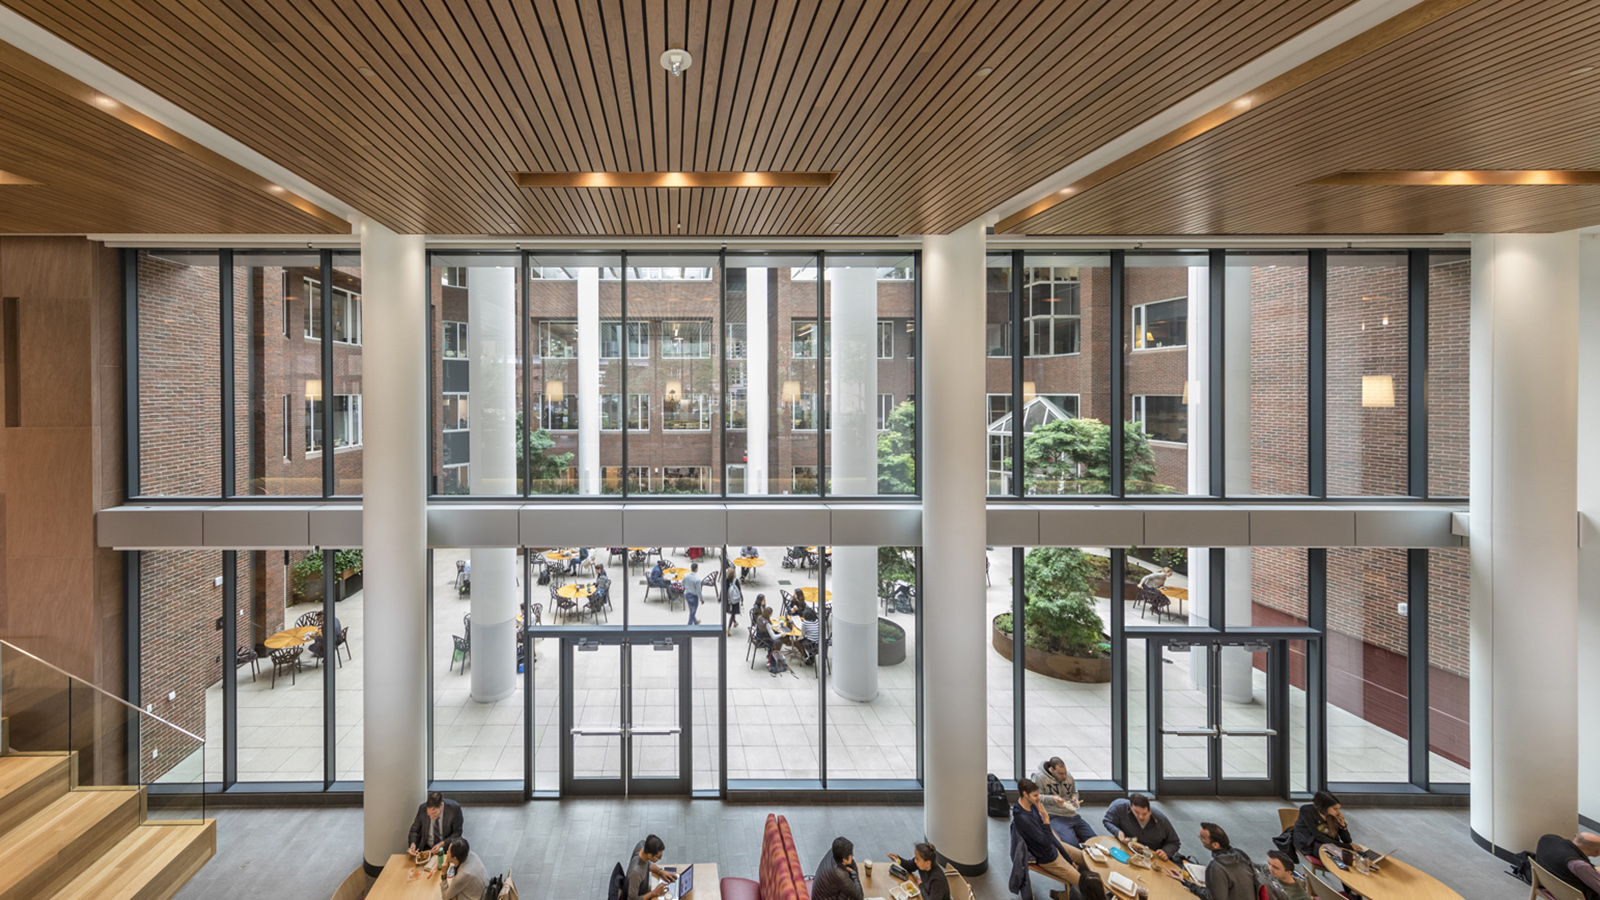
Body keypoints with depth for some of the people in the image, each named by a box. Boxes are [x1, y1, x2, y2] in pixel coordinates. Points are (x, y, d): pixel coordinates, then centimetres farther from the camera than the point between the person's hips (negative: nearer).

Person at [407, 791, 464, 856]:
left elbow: (457, 833, -10)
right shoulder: (422, 808, -13)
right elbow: (414, 830, 1)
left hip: (446, 846, -3)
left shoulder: (454, 808, -20)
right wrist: (413, 843, -18)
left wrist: (442, 844, -24)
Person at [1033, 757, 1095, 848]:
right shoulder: (1040, 777, -8)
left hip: (1072, 815, 6)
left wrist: (1074, 798, 3)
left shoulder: (1069, 776, 11)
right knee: (1072, 844, -27)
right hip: (1055, 816, -6)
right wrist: (1052, 799, -21)